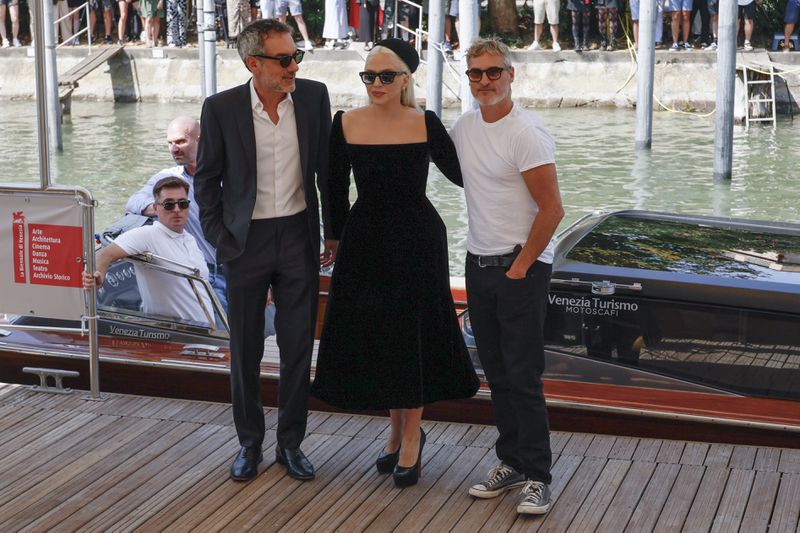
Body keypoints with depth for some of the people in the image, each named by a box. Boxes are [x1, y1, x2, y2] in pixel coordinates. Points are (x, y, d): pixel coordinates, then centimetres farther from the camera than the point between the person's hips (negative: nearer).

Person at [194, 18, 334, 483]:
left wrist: (334, 231, 6)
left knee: (299, 348, 7)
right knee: (245, 351, 9)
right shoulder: (222, 108, -9)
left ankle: (291, 442, 21)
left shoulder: (314, 96, -5)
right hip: (247, 240, -1)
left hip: (299, 236, 1)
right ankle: (250, 442, 24)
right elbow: (207, 179, 1)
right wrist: (219, 238, -4)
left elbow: (328, 169, 5)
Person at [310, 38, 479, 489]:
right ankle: (399, 430, 29)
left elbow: (460, 173, 0)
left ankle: (411, 439, 19)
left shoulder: (426, 125, -7)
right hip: (366, 243, 3)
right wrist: (338, 237, 10)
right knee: (371, 336, 9)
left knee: (412, 335, 4)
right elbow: (337, 189, 7)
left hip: (417, 242, -2)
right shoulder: (345, 125, -2)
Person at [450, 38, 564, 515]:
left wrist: (521, 266, -14)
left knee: (523, 377, -6)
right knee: (497, 374, 13)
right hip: (479, 262, 7)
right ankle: (513, 462, 23)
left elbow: (552, 209, -17)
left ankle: (537, 476, 3)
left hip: (522, 268, -7)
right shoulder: (463, 127, 6)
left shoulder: (526, 133, -16)